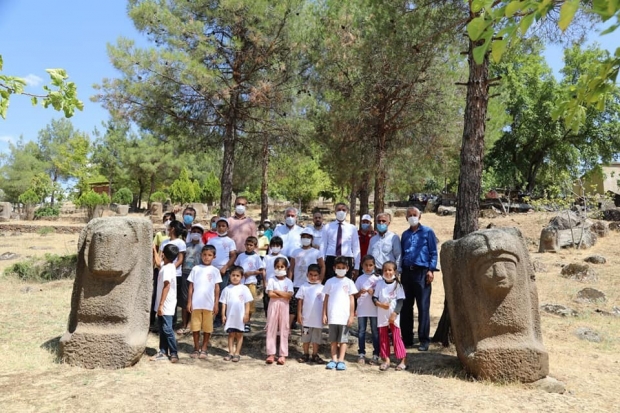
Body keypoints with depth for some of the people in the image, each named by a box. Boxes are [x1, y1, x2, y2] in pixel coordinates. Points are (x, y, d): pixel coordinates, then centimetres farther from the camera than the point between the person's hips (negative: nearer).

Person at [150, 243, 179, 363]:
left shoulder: (167, 269, -19)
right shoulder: (169, 266, 9)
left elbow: (167, 286, -25)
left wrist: (161, 304, -26)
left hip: (165, 305, -10)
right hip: (163, 304, 10)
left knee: (167, 329, -5)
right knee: (162, 329, 13)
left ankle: (174, 354, 1)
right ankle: (163, 352, 19)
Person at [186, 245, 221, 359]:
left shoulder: (215, 271, 3)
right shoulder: (196, 269, 4)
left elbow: (217, 288, 4)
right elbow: (191, 287, 6)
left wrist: (216, 304, -1)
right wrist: (189, 302, 1)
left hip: (209, 304, -1)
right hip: (196, 303, 1)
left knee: (207, 328, 5)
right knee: (195, 327, 6)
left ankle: (204, 349, 16)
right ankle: (196, 349, 19)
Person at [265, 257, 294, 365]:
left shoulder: (288, 281, 2)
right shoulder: (271, 280, 1)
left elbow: (289, 295, -12)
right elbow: (270, 294, -12)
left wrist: (276, 292, -12)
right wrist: (283, 295, -11)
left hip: (284, 307, 0)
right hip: (273, 306, 0)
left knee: (284, 330, 3)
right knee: (271, 329, 2)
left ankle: (283, 355, 9)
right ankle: (271, 354, 9)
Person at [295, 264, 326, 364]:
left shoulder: (321, 288, 0)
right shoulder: (304, 287, -1)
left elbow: (324, 302, 2)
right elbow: (300, 301, 0)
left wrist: (324, 315, -1)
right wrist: (299, 314, -4)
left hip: (318, 318, 0)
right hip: (306, 317, 0)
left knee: (316, 337, 9)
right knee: (305, 337, 10)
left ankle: (315, 355, 19)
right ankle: (306, 355, 21)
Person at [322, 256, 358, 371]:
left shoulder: (349, 282, 2)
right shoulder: (330, 282, 5)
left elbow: (352, 299, 2)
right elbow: (326, 299, 8)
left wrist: (351, 315, -3)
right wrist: (324, 314, 4)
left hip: (344, 316, -1)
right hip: (332, 316, 2)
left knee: (343, 339, 3)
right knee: (333, 339, 8)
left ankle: (341, 360, 7)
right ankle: (334, 360, 14)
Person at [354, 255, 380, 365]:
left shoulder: (377, 278, 0)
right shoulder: (360, 279, 3)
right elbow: (355, 296, 4)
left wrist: (374, 292, -17)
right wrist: (360, 292, -17)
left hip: (374, 309, -1)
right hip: (362, 309, 1)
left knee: (375, 332, 4)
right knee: (361, 331, 6)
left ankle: (375, 355, 12)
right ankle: (361, 354, 14)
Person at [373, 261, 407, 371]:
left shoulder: (397, 285, -4)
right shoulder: (379, 283, 3)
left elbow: (400, 301, -7)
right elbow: (374, 298, 3)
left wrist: (395, 313, -16)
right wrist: (380, 304, -16)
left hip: (393, 316, -3)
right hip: (381, 315, 3)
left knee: (396, 337, -2)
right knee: (383, 338, 8)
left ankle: (402, 361, 7)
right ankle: (386, 360, 18)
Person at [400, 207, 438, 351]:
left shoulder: (427, 232, 2)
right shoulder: (405, 234, 16)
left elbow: (433, 252, -1)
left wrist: (431, 270, -10)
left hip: (422, 272, -5)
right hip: (406, 272, 5)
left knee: (423, 307, -3)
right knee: (406, 307, 7)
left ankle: (424, 340, 5)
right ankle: (407, 339, 17)